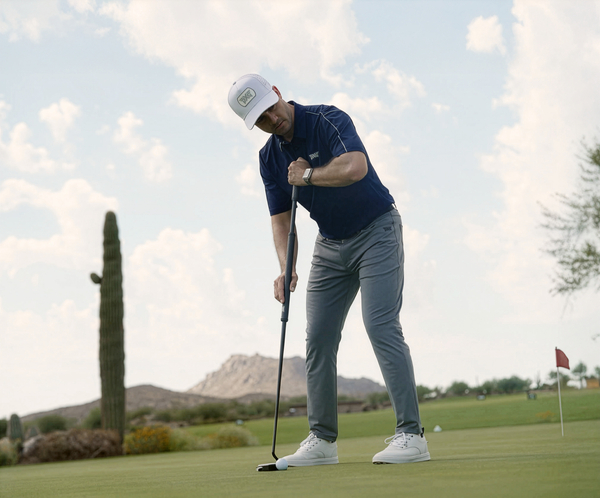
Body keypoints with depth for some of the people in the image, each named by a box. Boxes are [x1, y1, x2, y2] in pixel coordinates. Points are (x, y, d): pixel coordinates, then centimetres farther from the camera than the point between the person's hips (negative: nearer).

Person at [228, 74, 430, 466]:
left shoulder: (329, 121, -19)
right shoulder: (270, 158, 1)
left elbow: (355, 167, -37)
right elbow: (281, 219, 0)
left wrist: (307, 175, -21)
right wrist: (286, 269, -16)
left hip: (376, 231, -7)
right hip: (330, 244, 7)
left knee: (381, 326, -17)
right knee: (319, 338, 3)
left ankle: (411, 436, -15)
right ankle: (323, 440, 11)